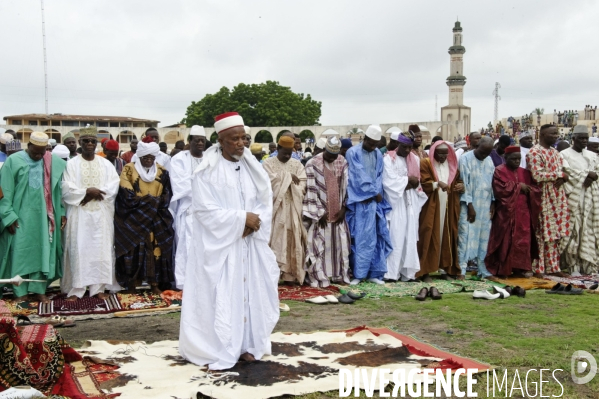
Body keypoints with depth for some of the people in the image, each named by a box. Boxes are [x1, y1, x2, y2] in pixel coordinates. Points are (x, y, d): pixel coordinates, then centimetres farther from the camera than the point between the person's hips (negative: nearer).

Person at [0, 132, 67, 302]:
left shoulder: (54, 163, 1)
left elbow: (60, 189, 4)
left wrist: (63, 212, -2)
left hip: (43, 216, 2)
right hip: (21, 216, -2)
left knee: (43, 252, 5)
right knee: (20, 252, 3)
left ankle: (39, 290, 13)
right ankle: (20, 291, 11)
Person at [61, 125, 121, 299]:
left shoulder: (106, 164, 10)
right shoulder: (72, 164, 3)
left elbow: (113, 187, -1)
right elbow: (67, 190, -6)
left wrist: (95, 193, -12)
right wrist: (88, 191, -14)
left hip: (101, 214, 2)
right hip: (79, 214, -2)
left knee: (101, 249, 0)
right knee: (78, 249, -3)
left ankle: (98, 287, 6)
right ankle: (76, 289, 2)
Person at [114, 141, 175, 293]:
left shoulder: (162, 172, 8)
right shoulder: (129, 170, 0)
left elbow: (167, 195, 4)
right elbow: (127, 195, -9)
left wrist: (157, 202, -13)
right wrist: (151, 201, -12)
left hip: (156, 220, 2)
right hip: (134, 219, -2)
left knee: (155, 249, 0)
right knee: (134, 249, -5)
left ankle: (155, 283, 5)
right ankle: (131, 283, 1)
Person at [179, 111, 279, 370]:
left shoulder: (252, 167, 6)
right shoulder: (207, 171, -10)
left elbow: (265, 202, 5)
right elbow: (205, 210, -15)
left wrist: (253, 224, -14)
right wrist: (242, 218, -18)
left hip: (249, 244, 5)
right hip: (219, 245, -5)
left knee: (250, 293, 8)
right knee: (219, 297, -3)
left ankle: (246, 345, 20)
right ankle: (216, 351, 7)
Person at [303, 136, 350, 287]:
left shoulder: (343, 163, 5)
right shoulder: (313, 164, -9)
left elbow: (346, 186, 6)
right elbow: (311, 189, -10)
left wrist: (343, 208, 0)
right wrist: (320, 212, -10)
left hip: (337, 212, 4)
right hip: (320, 212, -4)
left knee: (340, 244, 8)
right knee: (319, 245, -3)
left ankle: (340, 275, 17)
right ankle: (319, 278, 3)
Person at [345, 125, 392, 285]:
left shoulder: (378, 155, 13)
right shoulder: (353, 153, -4)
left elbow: (379, 177, 9)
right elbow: (359, 176, -9)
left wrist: (375, 194, -7)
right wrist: (375, 193, -6)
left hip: (374, 202, 4)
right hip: (358, 202, -4)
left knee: (373, 237, 4)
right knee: (359, 237, -3)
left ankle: (374, 273, 8)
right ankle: (358, 274, 2)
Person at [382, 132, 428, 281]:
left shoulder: (415, 159, 12)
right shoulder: (388, 159, -5)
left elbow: (419, 181, 8)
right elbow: (390, 181, -14)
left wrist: (410, 184, -11)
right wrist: (408, 180, -6)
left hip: (411, 203, 5)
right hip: (396, 203, -5)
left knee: (410, 236, 3)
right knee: (396, 237, -7)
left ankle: (407, 271, 7)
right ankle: (392, 272, -3)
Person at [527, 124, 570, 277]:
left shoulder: (555, 152, 15)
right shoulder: (534, 152, -11)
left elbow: (563, 172, 17)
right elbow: (537, 175, -21)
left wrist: (562, 178, -7)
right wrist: (559, 175, -12)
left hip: (557, 198, 7)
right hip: (542, 198, -7)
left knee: (554, 234, 9)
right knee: (540, 234, -2)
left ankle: (553, 267, 16)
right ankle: (537, 268, 6)